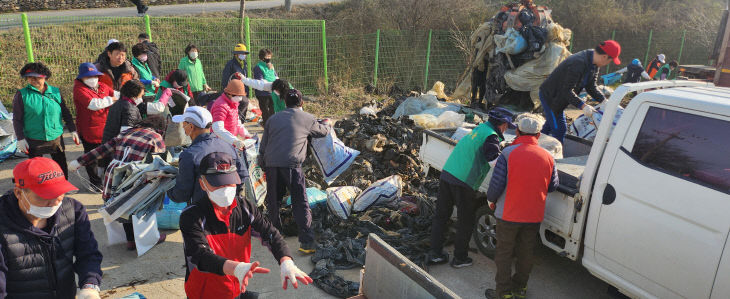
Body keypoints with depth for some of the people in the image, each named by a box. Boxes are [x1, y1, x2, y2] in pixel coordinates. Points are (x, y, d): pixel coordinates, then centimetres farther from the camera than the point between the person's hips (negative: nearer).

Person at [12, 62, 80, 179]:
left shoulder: (56, 92, 3)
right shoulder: (22, 95, -4)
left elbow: (65, 112, 9)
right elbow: (17, 119, -3)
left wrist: (72, 130, 6)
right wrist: (20, 138, -9)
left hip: (56, 138, 2)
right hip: (33, 141, -2)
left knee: (62, 169, 12)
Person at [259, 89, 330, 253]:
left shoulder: (273, 119, 18)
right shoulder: (308, 118, 9)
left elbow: (262, 146, 18)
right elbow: (323, 131, 27)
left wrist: (263, 166, 25)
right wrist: (327, 124, 49)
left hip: (271, 165, 4)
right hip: (291, 165, -3)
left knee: (273, 203, 16)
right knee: (301, 204, 2)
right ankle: (307, 242, 1)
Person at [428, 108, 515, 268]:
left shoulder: (479, 129, 18)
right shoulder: (491, 136, -7)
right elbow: (495, 162, -20)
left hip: (446, 173, 8)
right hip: (463, 182, -8)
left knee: (441, 215, 16)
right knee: (465, 222, 9)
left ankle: (435, 253, 22)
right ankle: (460, 258, 19)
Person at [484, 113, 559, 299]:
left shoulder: (508, 153, -14)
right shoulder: (548, 157, 0)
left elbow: (496, 183, -16)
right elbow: (553, 186, 9)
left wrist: (491, 200, 3)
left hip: (509, 214, -4)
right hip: (534, 216, 4)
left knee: (504, 253, 9)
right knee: (526, 254, 18)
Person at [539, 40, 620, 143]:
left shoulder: (593, 63, -1)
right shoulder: (578, 63, -32)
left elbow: (592, 87, 5)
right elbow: (567, 90, -33)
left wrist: (604, 101, -9)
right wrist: (583, 106, -38)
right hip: (549, 96, -10)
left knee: (550, 125, 22)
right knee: (559, 129, -8)